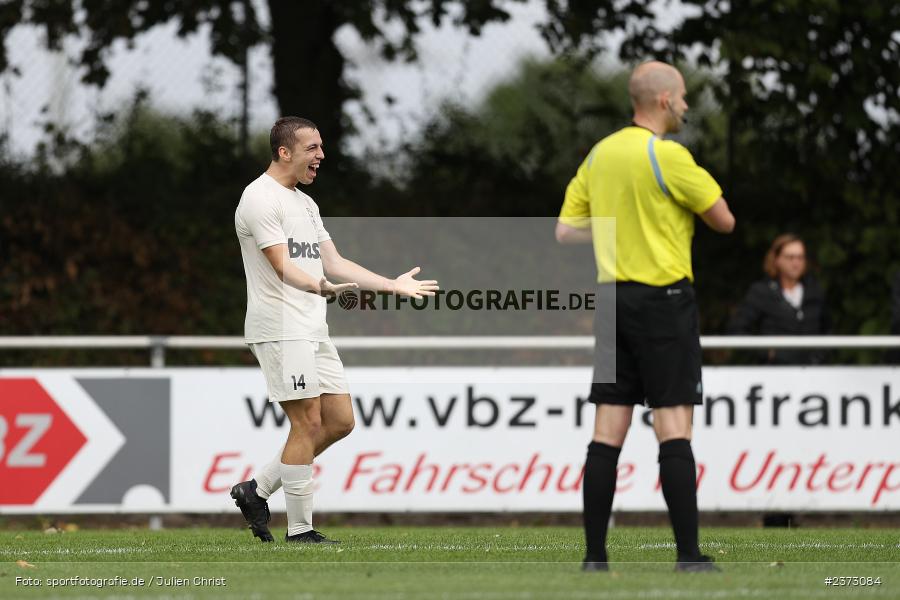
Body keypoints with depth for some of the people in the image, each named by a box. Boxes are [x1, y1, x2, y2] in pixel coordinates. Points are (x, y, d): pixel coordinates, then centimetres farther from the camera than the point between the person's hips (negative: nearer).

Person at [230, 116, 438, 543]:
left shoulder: (304, 203, 21)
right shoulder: (260, 199, -10)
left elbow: (333, 263, 24)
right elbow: (282, 267, -21)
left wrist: (393, 284, 21)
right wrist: (321, 287, -40)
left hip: (312, 330, 10)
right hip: (280, 328, -10)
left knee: (339, 420, 7)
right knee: (308, 422, -11)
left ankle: (257, 490, 14)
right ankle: (299, 530, -5)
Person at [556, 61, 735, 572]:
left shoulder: (599, 154, 9)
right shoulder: (668, 155, -12)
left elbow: (565, 231, 13)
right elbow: (724, 221, -7)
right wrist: (692, 204, 12)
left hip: (612, 299, 6)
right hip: (663, 298, -6)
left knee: (608, 433, 5)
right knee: (674, 429, -6)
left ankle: (594, 556, 3)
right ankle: (689, 557, -8)